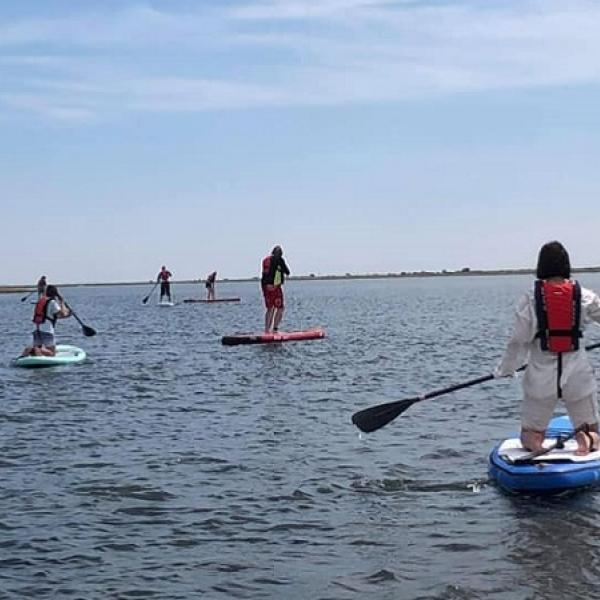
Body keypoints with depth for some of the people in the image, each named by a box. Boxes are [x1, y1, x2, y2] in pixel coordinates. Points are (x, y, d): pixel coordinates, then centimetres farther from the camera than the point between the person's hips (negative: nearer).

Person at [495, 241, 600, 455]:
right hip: (578, 376, 1)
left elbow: (519, 341, -5)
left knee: (530, 434, 13)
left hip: (541, 377, -1)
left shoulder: (531, 299, -6)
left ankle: (535, 444, -22)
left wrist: (504, 370, 8)